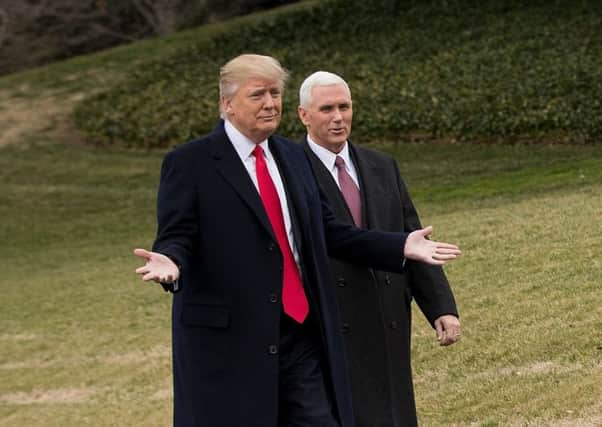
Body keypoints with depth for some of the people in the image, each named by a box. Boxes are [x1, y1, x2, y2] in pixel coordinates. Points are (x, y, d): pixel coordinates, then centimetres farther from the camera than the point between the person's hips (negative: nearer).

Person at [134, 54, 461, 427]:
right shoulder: (190, 163, -4)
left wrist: (400, 246, 11)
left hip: (303, 333, 6)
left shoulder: (294, 156, 15)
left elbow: (326, 231, 18)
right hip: (229, 340, -6)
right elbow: (177, 239, -9)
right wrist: (170, 263, -33)